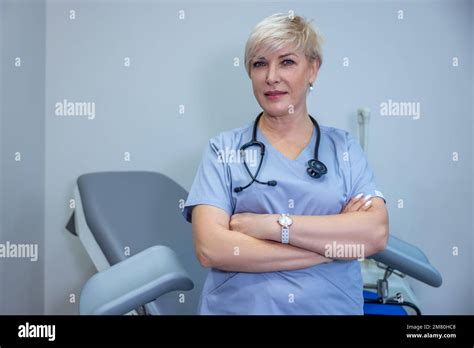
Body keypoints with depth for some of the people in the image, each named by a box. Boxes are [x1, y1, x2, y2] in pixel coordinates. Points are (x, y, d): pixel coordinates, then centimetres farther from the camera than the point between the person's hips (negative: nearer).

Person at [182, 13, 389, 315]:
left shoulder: (344, 147, 0)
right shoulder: (224, 149, -5)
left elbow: (376, 233, -13)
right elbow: (210, 248, -17)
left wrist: (270, 225, -20)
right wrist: (331, 245, -17)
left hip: (332, 306, 2)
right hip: (239, 306, -1)